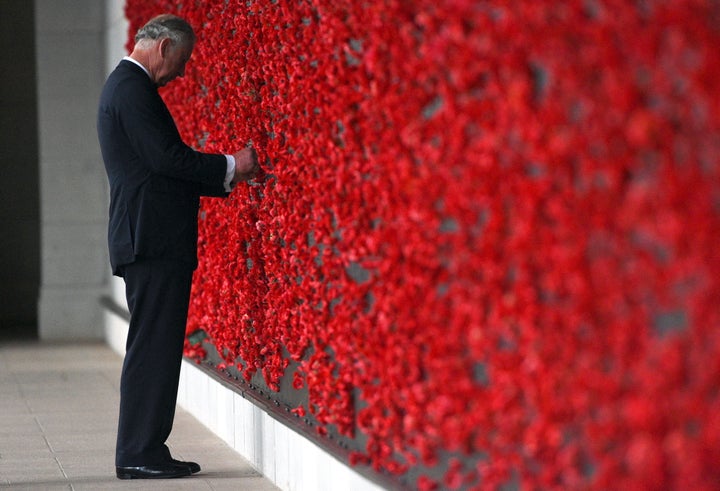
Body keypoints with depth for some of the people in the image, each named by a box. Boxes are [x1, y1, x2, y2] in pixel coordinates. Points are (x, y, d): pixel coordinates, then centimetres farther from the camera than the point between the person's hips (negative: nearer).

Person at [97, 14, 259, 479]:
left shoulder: (124, 85, 23)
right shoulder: (134, 89, -11)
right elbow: (168, 158, -18)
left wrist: (226, 176, 18)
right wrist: (231, 166, -8)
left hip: (150, 242, 11)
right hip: (154, 240, -11)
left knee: (155, 349, 10)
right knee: (153, 348, -8)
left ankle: (144, 450, 13)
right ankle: (139, 454, -6)